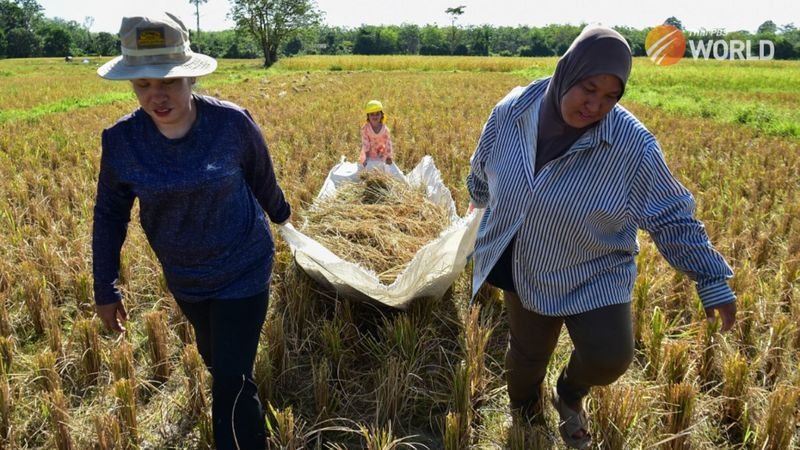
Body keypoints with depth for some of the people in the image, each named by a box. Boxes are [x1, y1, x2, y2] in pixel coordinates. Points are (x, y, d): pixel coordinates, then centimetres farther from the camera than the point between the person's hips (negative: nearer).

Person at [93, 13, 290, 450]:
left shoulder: (232, 123, -22)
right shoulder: (121, 139, -15)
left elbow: (262, 179, -3)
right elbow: (109, 213, -2)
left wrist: (279, 213, 17)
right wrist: (105, 288, 2)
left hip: (243, 270, -4)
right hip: (184, 279, 4)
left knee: (231, 381, -4)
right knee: (215, 358, 27)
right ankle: (245, 407, 59)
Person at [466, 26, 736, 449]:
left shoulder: (632, 145, -24)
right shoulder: (511, 113, -16)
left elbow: (672, 216, -12)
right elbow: (483, 170, 6)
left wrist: (713, 280, -14)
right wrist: (480, 202, 24)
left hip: (594, 276, -2)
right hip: (523, 269, 2)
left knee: (609, 357, -14)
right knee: (527, 353, 15)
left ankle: (570, 394, 24)